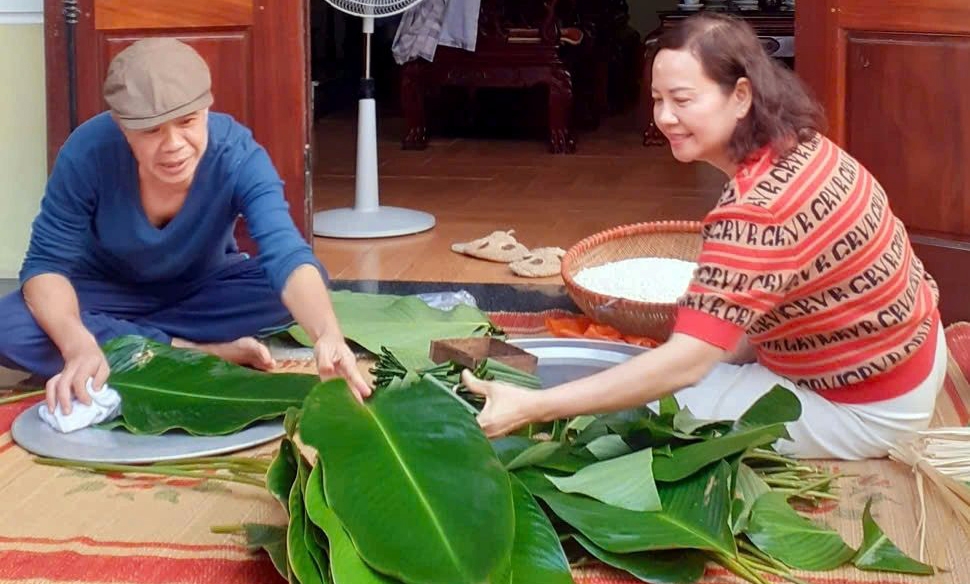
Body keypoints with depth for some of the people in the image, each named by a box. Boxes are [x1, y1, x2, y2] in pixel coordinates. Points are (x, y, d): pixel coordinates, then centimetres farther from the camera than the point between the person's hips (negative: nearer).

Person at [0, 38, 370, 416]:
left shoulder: (237, 155, -32)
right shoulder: (88, 153, -32)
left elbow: (288, 256, -44)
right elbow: (46, 264, -27)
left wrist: (328, 336, -65)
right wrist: (78, 344, -49)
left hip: (204, 287, 1)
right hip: (111, 291, -1)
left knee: (298, 286, -29)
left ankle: (119, 338, -18)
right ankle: (205, 351, -24)